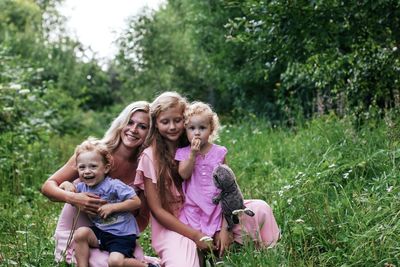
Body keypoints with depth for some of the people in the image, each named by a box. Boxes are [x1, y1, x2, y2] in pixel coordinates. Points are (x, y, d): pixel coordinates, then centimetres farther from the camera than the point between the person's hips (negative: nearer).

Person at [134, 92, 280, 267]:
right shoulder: (150, 157, -9)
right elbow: (157, 210, -10)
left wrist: (223, 228, -16)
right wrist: (195, 235, -15)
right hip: (173, 225, -4)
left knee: (259, 208, -12)